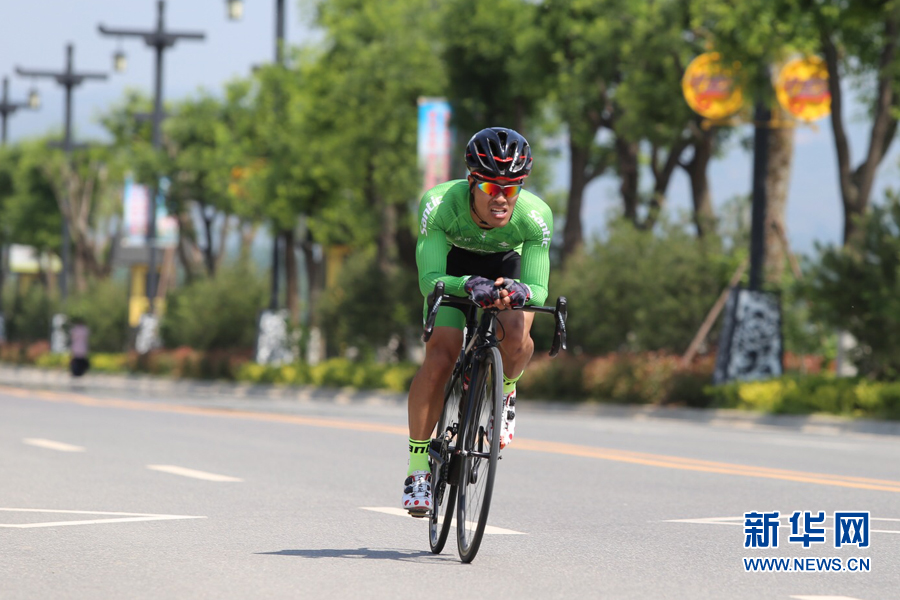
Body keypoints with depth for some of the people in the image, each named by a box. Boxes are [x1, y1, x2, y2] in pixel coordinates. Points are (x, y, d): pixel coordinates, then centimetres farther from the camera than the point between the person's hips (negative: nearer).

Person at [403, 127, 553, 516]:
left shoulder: (535, 216, -33)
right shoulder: (439, 204, -35)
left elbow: (538, 289, -31)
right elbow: (430, 280, -37)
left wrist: (518, 291, -55)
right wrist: (470, 285, -58)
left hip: (506, 269, 1)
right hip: (454, 269, -1)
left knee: (516, 339, -30)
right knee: (439, 361, -20)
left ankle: (505, 392, 5)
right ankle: (417, 467, -5)